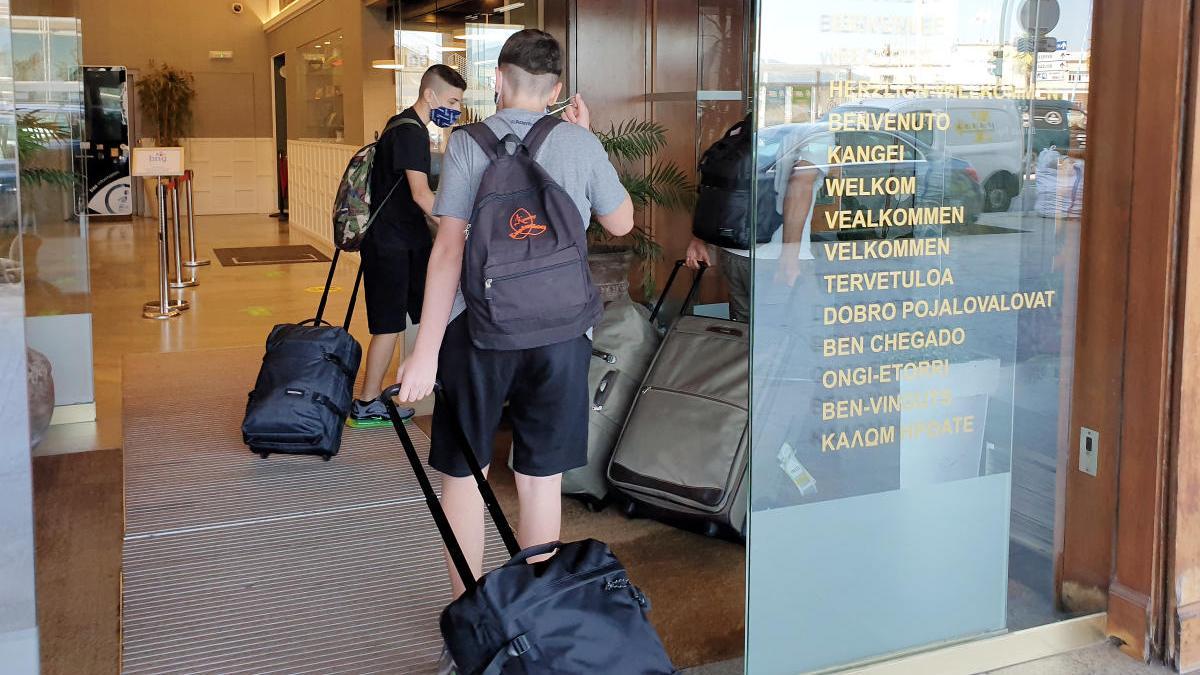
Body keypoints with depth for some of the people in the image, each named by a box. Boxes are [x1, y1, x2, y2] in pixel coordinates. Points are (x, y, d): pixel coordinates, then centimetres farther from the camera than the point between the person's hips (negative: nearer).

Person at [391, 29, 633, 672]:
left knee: (462, 474, 12)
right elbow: (621, 222, 13)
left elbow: (449, 245, -12)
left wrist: (426, 350, -12)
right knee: (541, 478, 10)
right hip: (558, 331, 2)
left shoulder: (468, 143, -5)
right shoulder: (581, 143, 0)